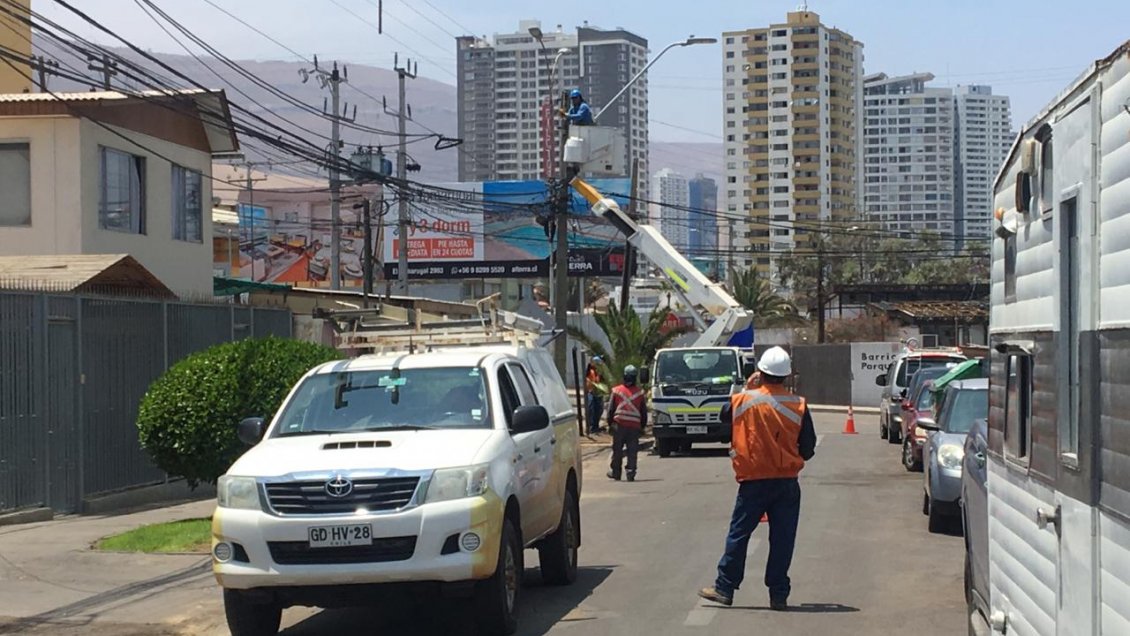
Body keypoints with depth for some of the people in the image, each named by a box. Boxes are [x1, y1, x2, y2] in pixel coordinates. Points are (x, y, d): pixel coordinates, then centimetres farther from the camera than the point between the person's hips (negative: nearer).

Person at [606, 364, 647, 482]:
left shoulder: (616, 390, 0)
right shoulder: (640, 393, 2)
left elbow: (610, 409, 4)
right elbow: (644, 412, 8)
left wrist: (610, 422, 15)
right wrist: (642, 425, 20)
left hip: (619, 424, 0)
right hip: (635, 425, 0)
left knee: (617, 450, 9)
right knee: (632, 451, 2)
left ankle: (615, 472, 15)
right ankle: (631, 473, -4)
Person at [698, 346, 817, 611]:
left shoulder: (743, 400, -6)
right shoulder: (798, 406, -6)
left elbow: (724, 414, 17)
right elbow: (808, 448, -1)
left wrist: (747, 389, 19)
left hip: (753, 482, 0)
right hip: (787, 483, 0)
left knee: (738, 534, 9)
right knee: (782, 539, 5)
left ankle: (724, 588, 12)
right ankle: (779, 595, 7)